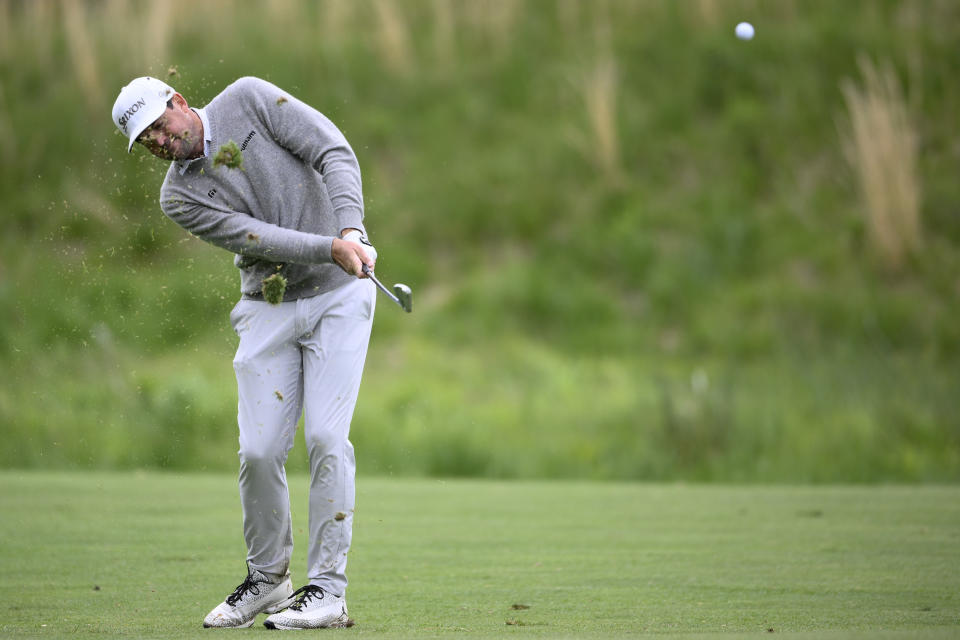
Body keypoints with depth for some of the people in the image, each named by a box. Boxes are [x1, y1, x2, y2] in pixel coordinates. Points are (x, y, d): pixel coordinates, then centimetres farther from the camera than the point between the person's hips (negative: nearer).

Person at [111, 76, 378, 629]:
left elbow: (334, 153, -11)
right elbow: (256, 236, -15)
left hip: (339, 293, -3)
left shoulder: (249, 100, -5)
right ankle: (267, 579, 16)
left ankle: (329, 589, -10)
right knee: (260, 450, -5)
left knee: (325, 436, -13)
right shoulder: (179, 196, -2)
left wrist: (351, 230, -26)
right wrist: (332, 248, -29)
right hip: (269, 309, 3)